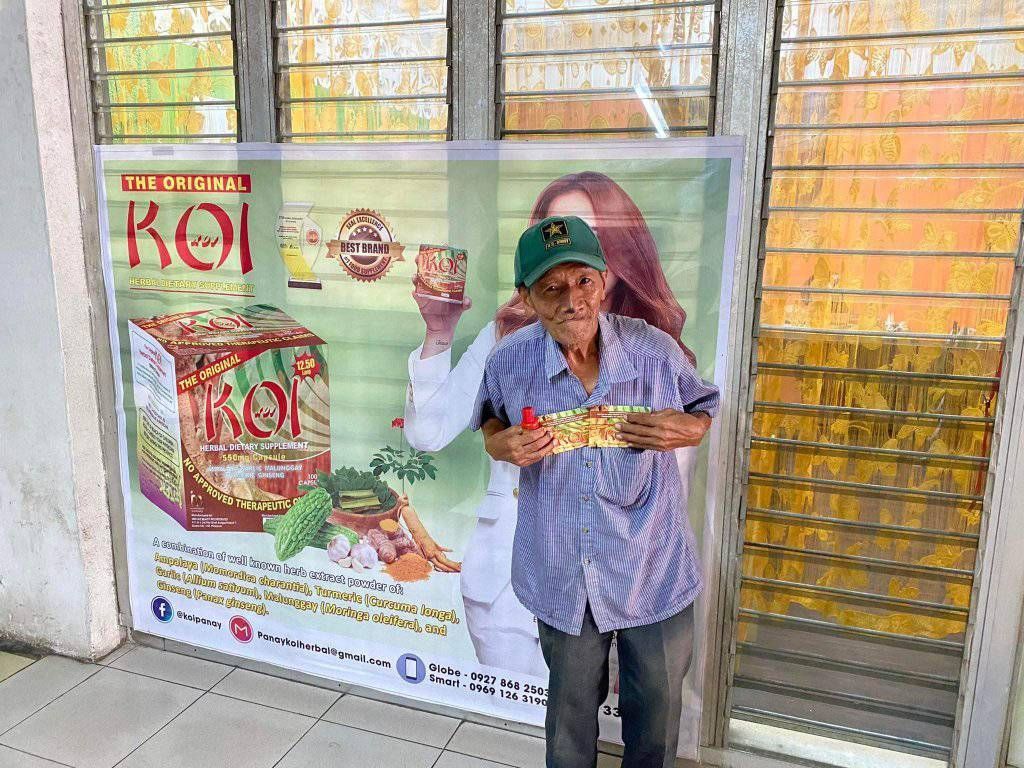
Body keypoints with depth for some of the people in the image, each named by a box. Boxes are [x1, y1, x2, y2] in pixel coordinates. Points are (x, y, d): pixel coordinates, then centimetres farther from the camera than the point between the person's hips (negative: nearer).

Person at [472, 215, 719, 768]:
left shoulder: (655, 350, -16)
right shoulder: (508, 361, -13)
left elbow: (706, 410, 3)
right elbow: (489, 422, 7)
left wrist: (684, 430, -20)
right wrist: (502, 445, -16)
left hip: (653, 571, 0)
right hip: (561, 574, 1)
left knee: (657, 703, 21)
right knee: (570, 702, 23)